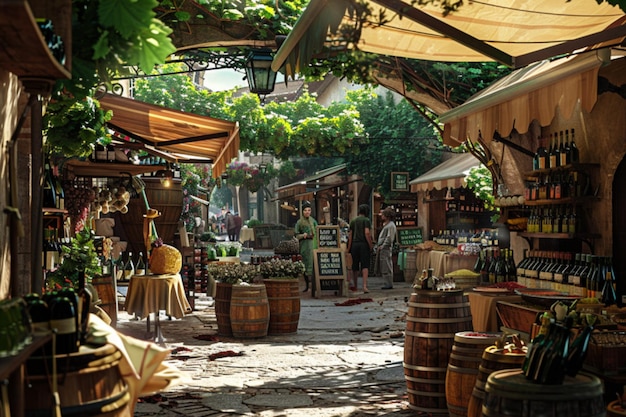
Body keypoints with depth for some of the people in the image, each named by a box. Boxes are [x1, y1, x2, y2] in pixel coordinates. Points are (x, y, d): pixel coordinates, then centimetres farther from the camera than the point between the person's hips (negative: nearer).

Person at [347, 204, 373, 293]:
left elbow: (350, 235, 12)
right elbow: (367, 233, -15)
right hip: (364, 244, -5)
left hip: (354, 244, 5)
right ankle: (364, 286, -19)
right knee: (365, 265, -8)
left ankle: (355, 285, 19)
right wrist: (370, 245, -9)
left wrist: (349, 248, 14)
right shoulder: (366, 220, -4)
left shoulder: (353, 221, 13)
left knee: (355, 266, 12)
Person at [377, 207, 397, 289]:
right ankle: (387, 284, 13)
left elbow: (389, 238, -16)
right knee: (383, 268, 10)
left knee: (387, 268, -8)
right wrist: (378, 246, 15)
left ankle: (389, 284, -6)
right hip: (382, 249, 10)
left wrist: (382, 246, -16)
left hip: (386, 249, -10)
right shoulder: (385, 225, 22)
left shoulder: (391, 225, -9)